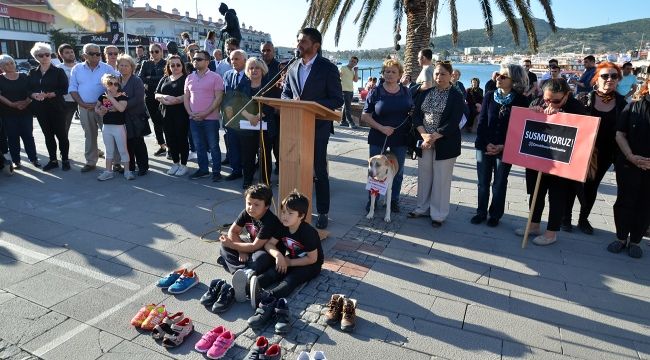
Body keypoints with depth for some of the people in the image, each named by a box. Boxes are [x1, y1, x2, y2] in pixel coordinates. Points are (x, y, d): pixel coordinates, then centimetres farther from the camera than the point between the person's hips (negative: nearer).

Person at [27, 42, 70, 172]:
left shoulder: (58, 71, -2)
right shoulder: (32, 73, 11)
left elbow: (64, 89, -10)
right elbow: (28, 90, 10)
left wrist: (47, 95, -19)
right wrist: (34, 95, -12)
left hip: (57, 107, -4)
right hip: (40, 109, 4)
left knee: (61, 134, 0)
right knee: (48, 134, 10)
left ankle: (65, 160, 10)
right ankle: (53, 160, 18)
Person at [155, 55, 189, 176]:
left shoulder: (186, 78, -2)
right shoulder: (165, 79, 16)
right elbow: (157, 95, 11)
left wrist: (175, 100, -18)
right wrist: (164, 97, -10)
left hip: (181, 114, -5)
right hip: (167, 114, 6)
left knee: (182, 139, 0)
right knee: (170, 139, 8)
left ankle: (183, 165, 11)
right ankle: (175, 163, 21)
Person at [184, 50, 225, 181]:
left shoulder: (215, 77, -5)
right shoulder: (189, 78, 11)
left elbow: (218, 98, -10)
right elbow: (186, 97, 13)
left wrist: (205, 113, -15)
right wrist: (190, 113, -3)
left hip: (210, 118, -5)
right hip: (194, 119, 5)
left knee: (213, 146, 1)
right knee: (199, 146, 12)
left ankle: (216, 171, 10)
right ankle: (203, 169, 23)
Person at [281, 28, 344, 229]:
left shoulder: (328, 68, -6)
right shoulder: (293, 68, 9)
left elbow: (337, 99, -9)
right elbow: (285, 93, 17)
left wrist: (311, 106, -20)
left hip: (318, 127, -5)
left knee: (319, 171, 4)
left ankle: (322, 212, 16)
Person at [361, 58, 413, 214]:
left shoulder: (405, 91, 4)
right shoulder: (376, 92, -4)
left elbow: (412, 111, 16)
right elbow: (365, 116, -6)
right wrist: (381, 128, -16)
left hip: (400, 138, 2)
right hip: (378, 138, -2)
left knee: (398, 171, 10)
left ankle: (394, 200, 26)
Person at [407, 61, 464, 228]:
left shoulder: (456, 96, -6)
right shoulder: (425, 93, 7)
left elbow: (453, 123, -14)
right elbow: (416, 115, 1)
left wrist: (434, 137, -19)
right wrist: (424, 135, -13)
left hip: (445, 144, -4)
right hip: (424, 142, 4)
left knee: (441, 179, 3)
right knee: (423, 175, 12)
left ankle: (438, 214, 16)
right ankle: (422, 207, 29)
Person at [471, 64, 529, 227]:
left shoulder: (521, 101, -6)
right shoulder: (490, 96, 1)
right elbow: (482, 122, -1)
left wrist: (503, 146, -14)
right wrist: (486, 144, -11)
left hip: (505, 149, -2)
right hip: (484, 146, 2)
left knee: (499, 183, 9)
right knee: (483, 182, 9)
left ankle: (495, 215, 23)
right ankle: (481, 212, 23)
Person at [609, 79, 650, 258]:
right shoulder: (632, 107, 1)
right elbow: (620, 134, 0)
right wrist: (630, 156, -14)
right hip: (628, 165, 0)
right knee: (624, 201, 7)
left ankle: (635, 241, 21)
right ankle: (621, 238, 20)